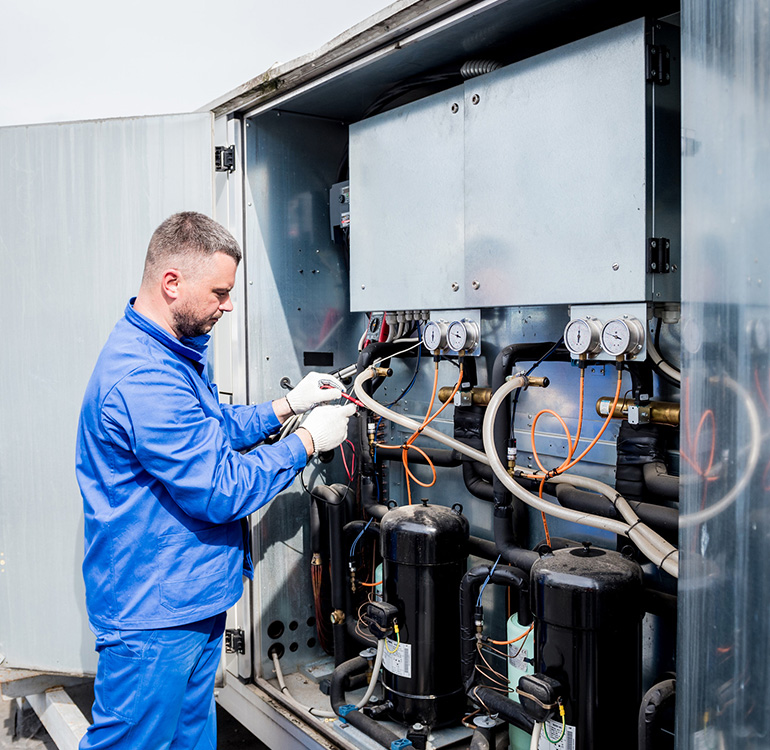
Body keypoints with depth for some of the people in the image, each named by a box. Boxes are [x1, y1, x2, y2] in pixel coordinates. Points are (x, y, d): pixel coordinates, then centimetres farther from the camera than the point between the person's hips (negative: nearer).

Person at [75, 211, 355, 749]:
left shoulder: (171, 353, 8)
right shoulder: (143, 377, -28)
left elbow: (217, 430, 20)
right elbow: (221, 490, -27)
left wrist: (288, 405, 8)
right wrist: (308, 441, -16)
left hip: (193, 598, 10)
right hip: (153, 614, -10)